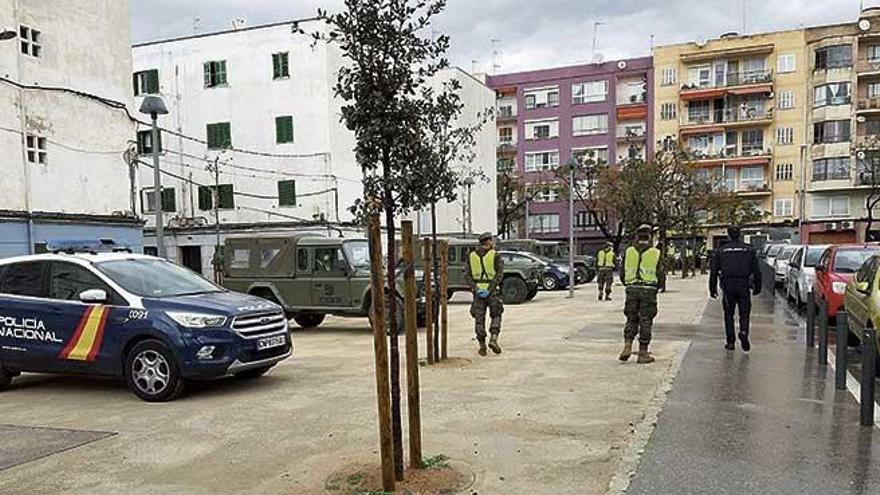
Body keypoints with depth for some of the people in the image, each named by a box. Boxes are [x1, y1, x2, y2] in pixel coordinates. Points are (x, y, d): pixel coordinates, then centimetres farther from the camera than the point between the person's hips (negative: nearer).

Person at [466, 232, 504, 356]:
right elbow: (500, 274, -13)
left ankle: (482, 346, 9)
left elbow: (468, 276, 0)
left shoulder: (472, 256, 7)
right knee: (496, 316, 13)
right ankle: (493, 339, -6)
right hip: (493, 291, -2)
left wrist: (476, 289, -8)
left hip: (477, 291, 3)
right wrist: (490, 289, -15)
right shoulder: (495, 255, -4)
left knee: (479, 319, 9)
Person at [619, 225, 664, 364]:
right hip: (649, 290, -2)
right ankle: (643, 354, 6)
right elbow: (660, 275, -1)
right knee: (645, 321, 4)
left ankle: (627, 347, -1)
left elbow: (622, 274, 6)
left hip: (632, 289, 2)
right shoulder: (655, 253, 0)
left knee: (631, 319, 13)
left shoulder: (629, 252, 5)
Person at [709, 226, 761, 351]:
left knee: (729, 315, 8)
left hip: (728, 286, 0)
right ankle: (743, 332, -18)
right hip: (744, 286, 0)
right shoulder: (749, 250, 6)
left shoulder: (720, 251, 4)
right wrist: (757, 287, 14)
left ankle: (731, 342, 8)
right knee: (744, 313, 8)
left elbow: (713, 271, 3)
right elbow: (756, 271, 6)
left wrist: (712, 288, 7)